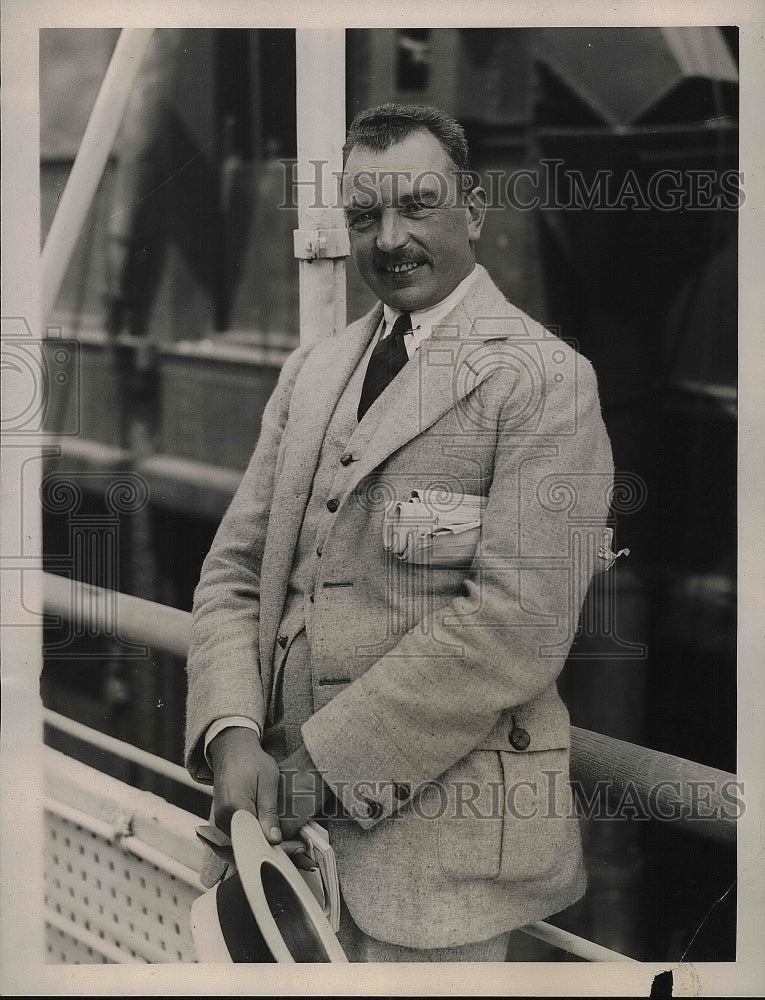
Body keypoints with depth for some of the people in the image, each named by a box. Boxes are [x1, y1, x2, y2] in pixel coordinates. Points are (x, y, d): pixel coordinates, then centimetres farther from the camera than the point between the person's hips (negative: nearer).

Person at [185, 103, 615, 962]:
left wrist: (323, 769, -17)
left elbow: (518, 622, -18)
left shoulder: (545, 379, -9)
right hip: (286, 804, 6)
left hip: (436, 823, -6)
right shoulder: (310, 373, 13)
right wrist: (232, 733, -8)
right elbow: (234, 569, 10)